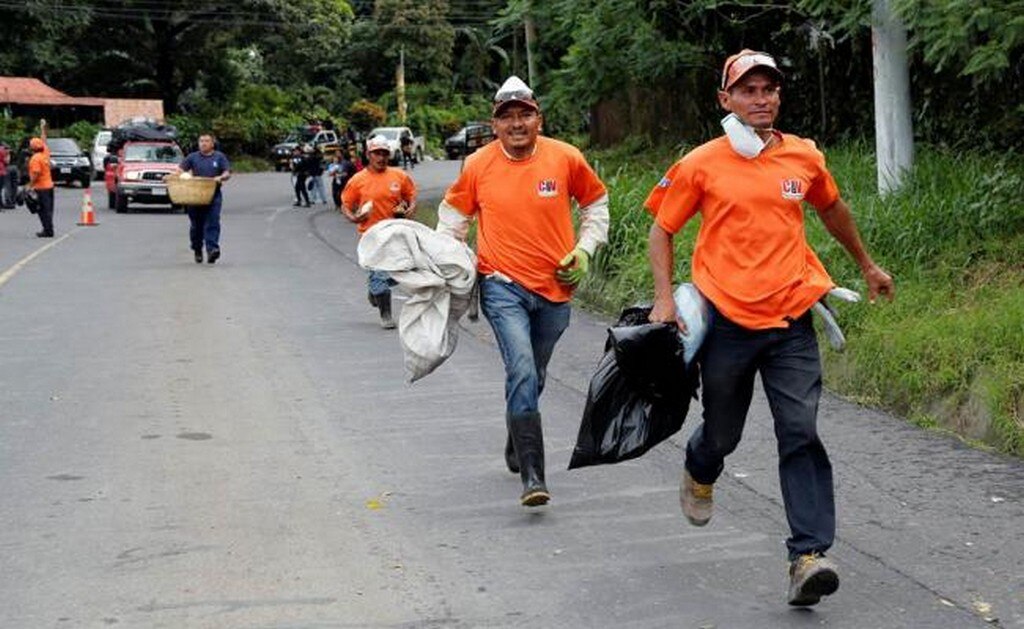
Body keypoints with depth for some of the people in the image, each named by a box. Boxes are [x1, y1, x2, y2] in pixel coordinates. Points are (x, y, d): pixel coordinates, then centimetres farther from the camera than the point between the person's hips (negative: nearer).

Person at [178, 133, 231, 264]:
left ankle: (212, 249, -22)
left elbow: (227, 173, 3)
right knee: (196, 225, 7)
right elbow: (181, 169, 5)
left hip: (213, 196, -2)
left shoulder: (219, 157, 9)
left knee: (212, 223, -14)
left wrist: (221, 177, -18)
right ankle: (197, 250, 22)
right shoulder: (192, 157, 11)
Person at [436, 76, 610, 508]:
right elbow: (453, 216, 14)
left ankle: (516, 449, 43)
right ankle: (532, 476, -21)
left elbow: (596, 202, 15)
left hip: (555, 288, 3)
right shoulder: (477, 166, -3)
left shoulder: (566, 159, -3)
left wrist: (584, 249, 5)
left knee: (533, 377, 18)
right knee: (522, 372, -20)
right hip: (503, 286, -2)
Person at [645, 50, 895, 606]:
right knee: (723, 434, 13)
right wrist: (664, 298, -6)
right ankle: (699, 472, 50)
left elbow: (831, 209, 25)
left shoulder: (805, 158, 5)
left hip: (790, 321, 1)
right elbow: (661, 230, 5)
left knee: (801, 433, -10)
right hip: (727, 321, -1)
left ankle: (808, 556, -12)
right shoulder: (701, 164, -3)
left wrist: (866, 265, 35)